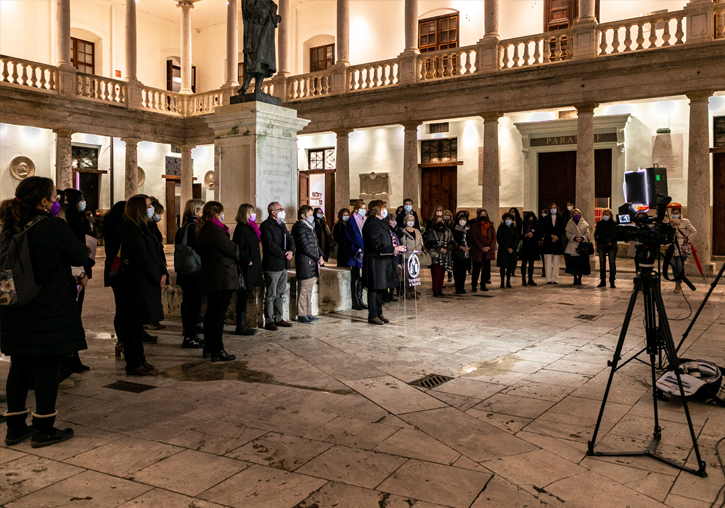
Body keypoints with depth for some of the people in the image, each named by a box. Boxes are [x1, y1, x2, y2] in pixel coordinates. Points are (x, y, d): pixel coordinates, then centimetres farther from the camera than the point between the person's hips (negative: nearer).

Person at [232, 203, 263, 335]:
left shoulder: (249, 228, 15)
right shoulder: (241, 228, -14)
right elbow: (238, 249, -20)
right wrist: (248, 261, -18)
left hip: (251, 269, 10)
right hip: (245, 269, -10)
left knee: (244, 297, 14)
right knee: (243, 297, -3)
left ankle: (243, 325, 22)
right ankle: (241, 327, 4)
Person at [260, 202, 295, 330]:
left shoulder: (282, 225, 16)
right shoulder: (265, 226, -9)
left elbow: (290, 240, 14)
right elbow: (270, 245, -17)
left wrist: (291, 251, -6)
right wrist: (284, 254, -15)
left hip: (283, 265, 8)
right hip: (272, 265, -8)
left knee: (280, 294, 13)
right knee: (271, 295, -2)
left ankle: (278, 318, 21)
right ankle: (269, 321, 5)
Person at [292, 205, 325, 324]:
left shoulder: (310, 227, 20)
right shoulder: (300, 227, -10)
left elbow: (315, 244, 22)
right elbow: (305, 247, -16)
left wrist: (321, 256, 6)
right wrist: (318, 258, -13)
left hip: (313, 263, 9)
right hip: (305, 263, -9)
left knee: (309, 290, 12)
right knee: (304, 290, -5)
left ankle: (308, 313, 17)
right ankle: (301, 315, 1)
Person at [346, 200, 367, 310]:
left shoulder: (365, 221, 17)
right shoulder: (352, 222, -5)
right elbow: (355, 238, -13)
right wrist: (365, 246, -17)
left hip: (364, 253, 7)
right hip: (356, 254, -7)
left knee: (361, 278, 8)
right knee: (356, 278, -5)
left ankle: (360, 300, 14)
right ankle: (355, 302, -1)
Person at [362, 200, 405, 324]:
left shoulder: (382, 222, 17)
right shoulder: (372, 224, -15)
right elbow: (376, 244, -22)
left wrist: (393, 249, 8)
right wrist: (393, 249, -22)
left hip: (383, 261, 10)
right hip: (375, 261, -10)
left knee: (380, 288, 14)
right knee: (374, 289, -3)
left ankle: (378, 313, 22)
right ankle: (372, 316, 4)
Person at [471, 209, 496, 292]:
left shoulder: (491, 226, 10)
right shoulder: (475, 226, 1)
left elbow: (494, 237, 6)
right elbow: (474, 238, -5)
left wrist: (490, 247, -9)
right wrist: (481, 247, -14)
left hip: (488, 250, 4)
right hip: (477, 251, -3)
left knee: (486, 268, 6)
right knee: (476, 269, -2)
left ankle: (483, 285, 14)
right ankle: (474, 285, 5)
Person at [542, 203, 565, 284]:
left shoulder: (561, 219, 11)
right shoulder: (546, 219, 11)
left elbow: (563, 229, 2)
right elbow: (543, 229, 0)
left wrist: (557, 237, -13)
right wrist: (551, 235, -14)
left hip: (558, 241, 0)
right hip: (548, 242, 0)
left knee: (556, 261, -1)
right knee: (548, 261, -5)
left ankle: (555, 279, 0)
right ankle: (549, 279, -4)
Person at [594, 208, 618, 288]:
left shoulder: (614, 224, 2)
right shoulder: (599, 223, 10)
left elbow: (617, 234, 0)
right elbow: (596, 234, 14)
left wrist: (612, 242, -12)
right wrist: (597, 240, -3)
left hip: (611, 246, -3)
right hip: (601, 246, 3)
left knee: (612, 264, -2)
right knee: (602, 264, 5)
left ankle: (612, 282, 4)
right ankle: (602, 281, 11)